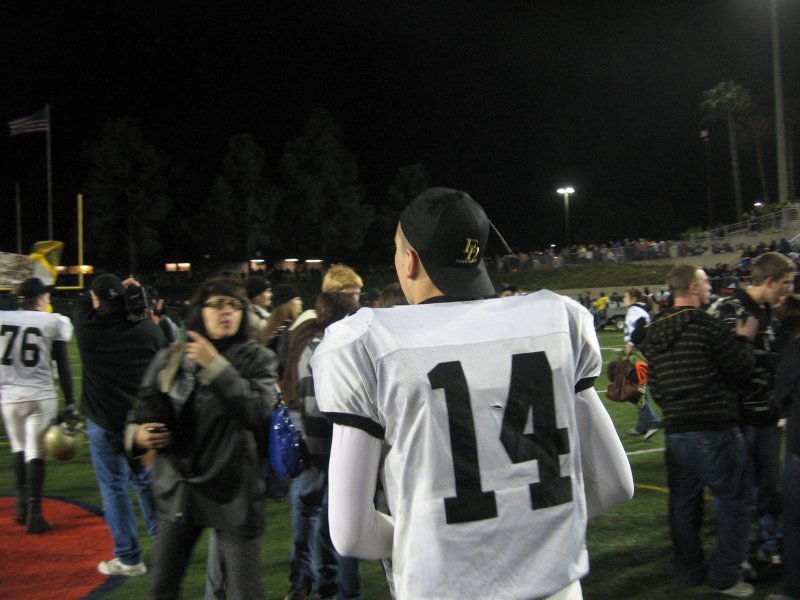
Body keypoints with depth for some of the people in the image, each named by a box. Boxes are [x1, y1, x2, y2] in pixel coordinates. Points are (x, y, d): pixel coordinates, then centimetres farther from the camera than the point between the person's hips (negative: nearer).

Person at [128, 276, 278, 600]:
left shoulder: (257, 358, -2)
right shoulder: (170, 360, 6)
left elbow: (259, 410, -19)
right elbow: (143, 410, 15)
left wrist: (215, 366, -19)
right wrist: (138, 434, -7)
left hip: (233, 491, -3)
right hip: (178, 488, 4)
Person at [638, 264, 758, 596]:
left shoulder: (654, 331, 8)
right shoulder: (706, 325, -15)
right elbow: (741, 369, -8)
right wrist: (745, 340, 8)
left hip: (676, 430, 7)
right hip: (715, 429, -7)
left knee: (683, 501, 14)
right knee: (732, 500, 5)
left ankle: (689, 570, 25)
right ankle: (725, 576, 9)